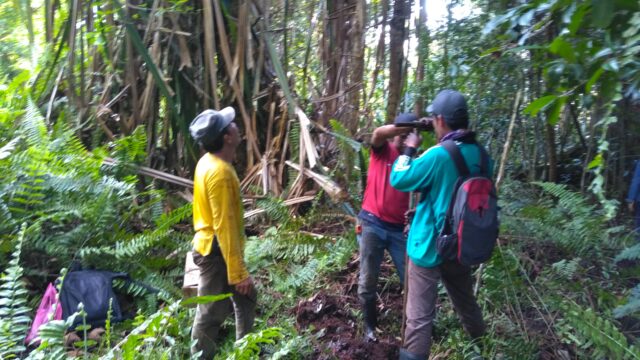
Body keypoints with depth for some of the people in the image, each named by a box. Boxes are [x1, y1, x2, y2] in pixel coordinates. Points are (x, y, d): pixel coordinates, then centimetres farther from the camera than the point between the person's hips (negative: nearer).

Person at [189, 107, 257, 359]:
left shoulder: (208, 162, 4)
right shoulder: (220, 172, -26)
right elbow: (224, 227, -27)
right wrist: (238, 272, -22)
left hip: (212, 247, 10)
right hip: (217, 252, -10)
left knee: (246, 298, 23)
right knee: (211, 313, 4)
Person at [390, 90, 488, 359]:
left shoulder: (438, 155, -22)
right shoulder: (479, 155, 0)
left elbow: (398, 179, -12)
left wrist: (409, 149, 2)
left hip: (430, 247, -7)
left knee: (419, 317, 1)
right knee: (466, 303, 27)